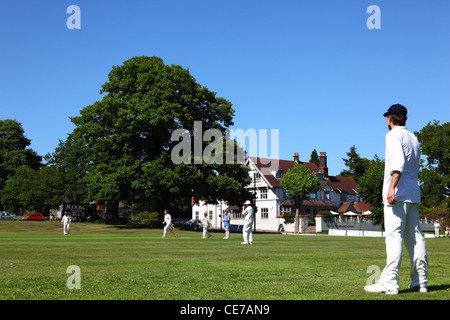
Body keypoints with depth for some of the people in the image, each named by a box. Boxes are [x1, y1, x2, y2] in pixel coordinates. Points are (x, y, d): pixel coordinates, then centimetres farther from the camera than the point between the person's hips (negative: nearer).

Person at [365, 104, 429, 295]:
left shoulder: (393, 135, -3)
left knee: (394, 236, -12)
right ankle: (420, 282, 9)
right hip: (413, 193, 8)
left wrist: (392, 187, -28)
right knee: (415, 237, 8)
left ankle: (389, 283, -16)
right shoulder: (414, 138, 22)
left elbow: (399, 161, -20)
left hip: (398, 193, -8)